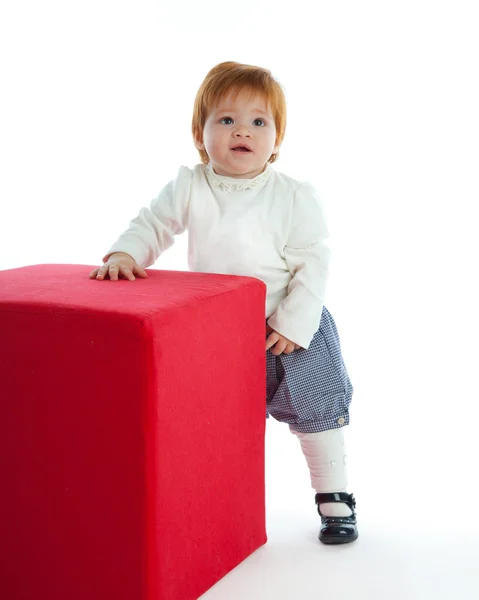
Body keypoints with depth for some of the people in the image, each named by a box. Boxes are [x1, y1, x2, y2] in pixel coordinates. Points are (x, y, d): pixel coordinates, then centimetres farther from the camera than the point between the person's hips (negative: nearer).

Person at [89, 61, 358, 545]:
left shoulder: (295, 197, -15)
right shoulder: (189, 187, -8)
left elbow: (313, 263, -14)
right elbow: (154, 224, 2)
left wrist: (293, 324, -19)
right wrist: (124, 254, -17)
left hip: (289, 329, -2)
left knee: (315, 413, 7)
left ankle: (334, 497, 25)